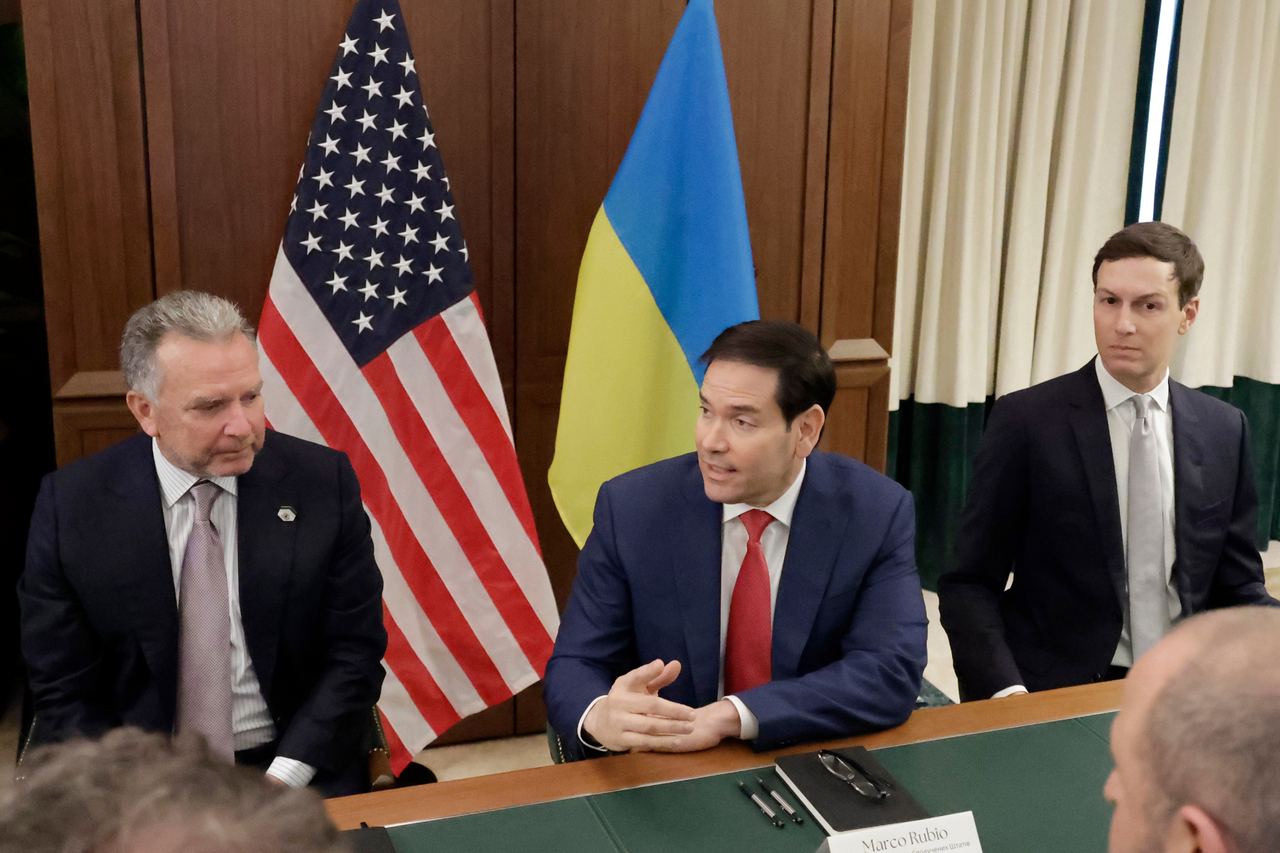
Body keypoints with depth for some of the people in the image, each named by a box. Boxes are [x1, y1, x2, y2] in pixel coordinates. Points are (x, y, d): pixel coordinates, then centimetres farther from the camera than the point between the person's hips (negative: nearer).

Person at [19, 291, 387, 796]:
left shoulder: (324, 484, -4)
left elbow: (355, 653, -1)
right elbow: (64, 692, 1)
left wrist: (280, 783, -12)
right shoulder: (70, 505, -3)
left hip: (296, 769, -1)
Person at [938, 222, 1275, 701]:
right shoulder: (1026, 420, -5)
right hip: (1055, 696, -3)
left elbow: (1236, 588, 14)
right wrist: (1006, 694, -19)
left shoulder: (1225, 430, 7)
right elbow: (969, 585, -4)